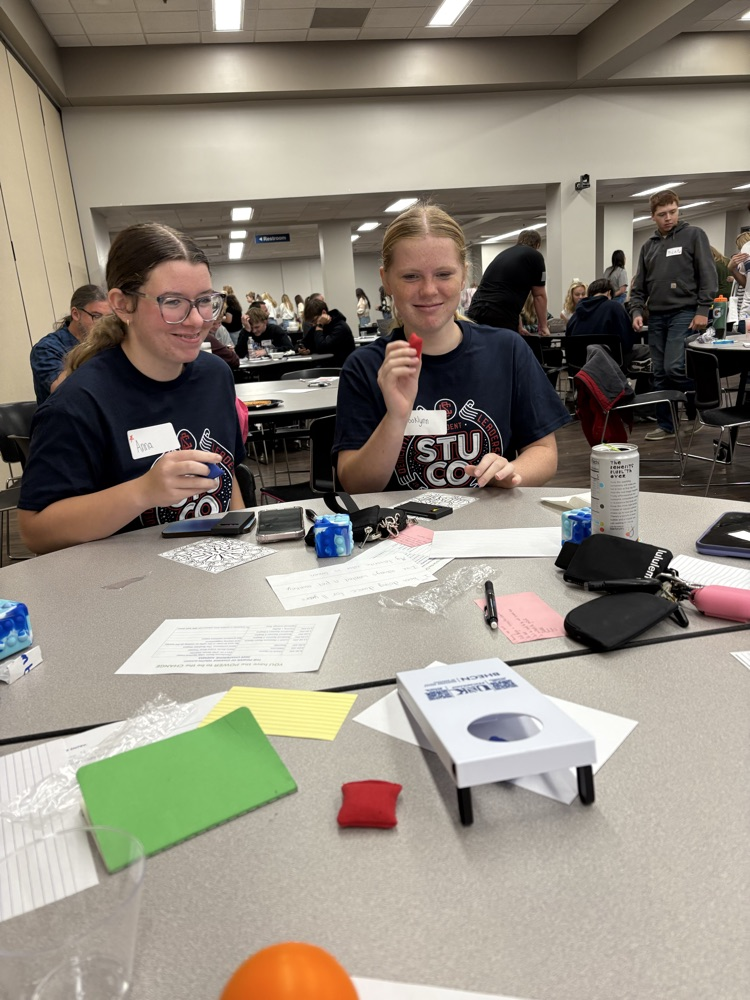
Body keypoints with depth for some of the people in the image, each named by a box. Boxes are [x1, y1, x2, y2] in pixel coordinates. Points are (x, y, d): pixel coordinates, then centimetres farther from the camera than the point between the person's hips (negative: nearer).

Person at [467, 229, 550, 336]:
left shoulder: (503, 254, 28)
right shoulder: (534, 256, 8)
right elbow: (539, 295, 12)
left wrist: (519, 328, 39)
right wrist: (543, 326, 23)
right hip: (501, 318, -6)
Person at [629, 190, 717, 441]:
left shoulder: (693, 235, 1)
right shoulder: (648, 245, 16)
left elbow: (708, 276, -5)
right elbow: (639, 285, 17)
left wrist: (703, 310, -13)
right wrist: (636, 310, 0)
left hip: (685, 312, -5)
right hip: (657, 316, 5)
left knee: (674, 368, -18)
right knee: (660, 374, 6)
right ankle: (665, 424, 14)